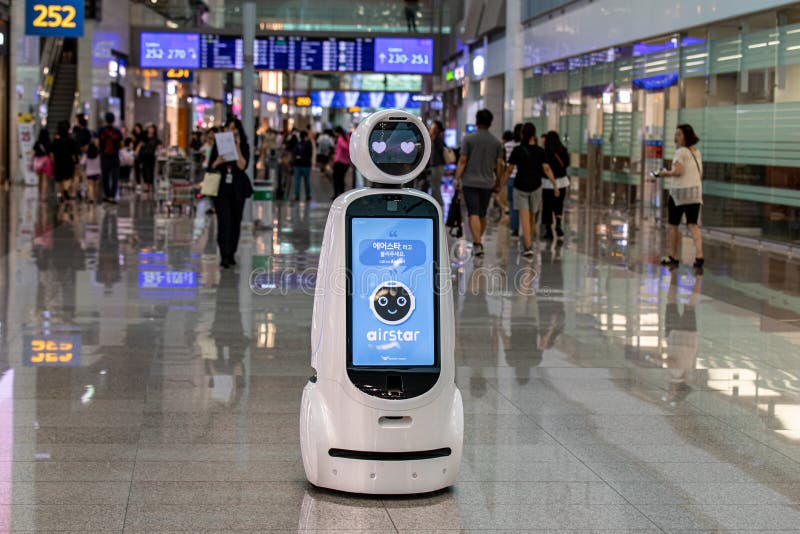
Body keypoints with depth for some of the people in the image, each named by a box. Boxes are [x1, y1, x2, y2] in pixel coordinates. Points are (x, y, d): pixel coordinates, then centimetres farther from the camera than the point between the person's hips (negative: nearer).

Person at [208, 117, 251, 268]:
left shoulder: (244, 146, 3)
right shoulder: (218, 145, 6)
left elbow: (242, 165, -11)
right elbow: (211, 167, 6)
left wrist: (237, 147, -14)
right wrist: (218, 162, -15)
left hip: (237, 189, 1)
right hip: (221, 188, -1)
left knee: (235, 221, 8)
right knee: (224, 220, -12)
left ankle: (231, 254, 21)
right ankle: (225, 256, -18)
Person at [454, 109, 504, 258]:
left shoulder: (469, 139, -5)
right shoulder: (496, 142, 3)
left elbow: (462, 161, -8)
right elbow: (499, 164, 5)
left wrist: (457, 179, -3)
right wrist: (497, 183, 14)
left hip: (470, 182, -3)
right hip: (487, 183, 3)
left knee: (474, 214, -7)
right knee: (482, 214, 16)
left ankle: (478, 244, -18)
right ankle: (478, 242, 26)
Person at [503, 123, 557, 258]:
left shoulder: (517, 150, -4)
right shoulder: (540, 151, -1)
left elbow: (509, 170, -1)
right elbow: (547, 169, -6)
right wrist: (555, 186, -2)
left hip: (520, 187, -2)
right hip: (535, 186, 2)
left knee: (524, 218, -7)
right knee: (532, 217, 16)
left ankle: (528, 247, -19)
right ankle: (528, 242, 27)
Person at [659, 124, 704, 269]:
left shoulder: (681, 152, -12)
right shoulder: (697, 152, 12)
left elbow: (678, 171, -22)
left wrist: (667, 173, -6)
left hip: (679, 191, -6)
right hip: (695, 191, 7)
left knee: (673, 225, 8)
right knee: (693, 225, 2)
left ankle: (672, 256, 15)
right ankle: (699, 254, -16)